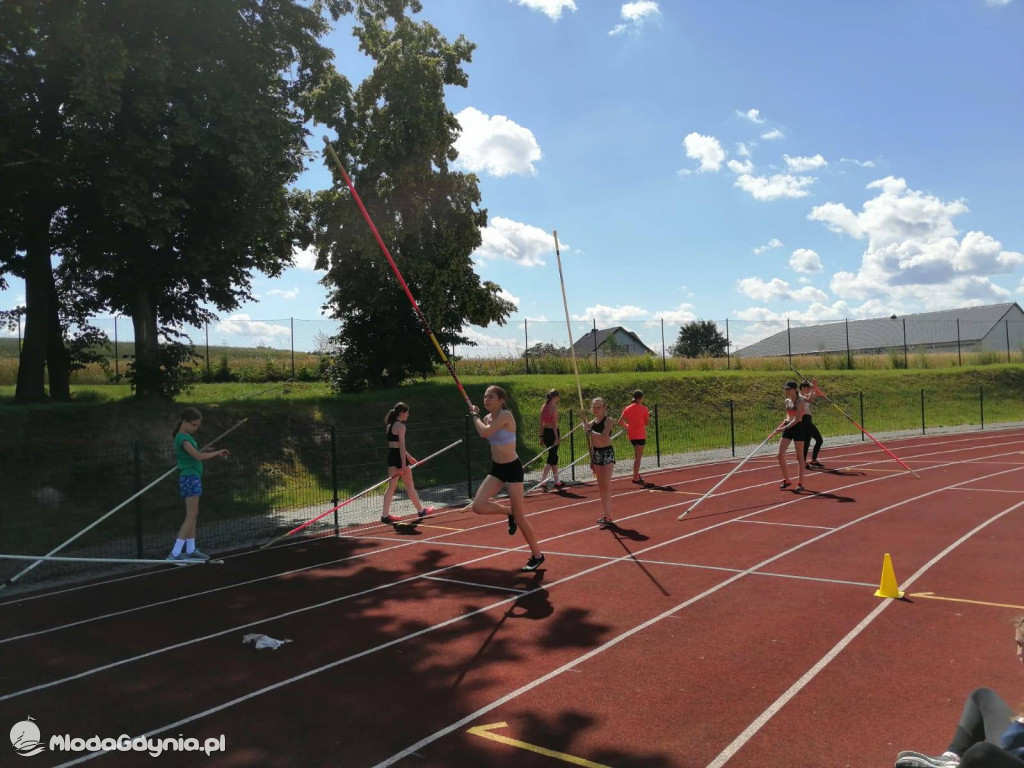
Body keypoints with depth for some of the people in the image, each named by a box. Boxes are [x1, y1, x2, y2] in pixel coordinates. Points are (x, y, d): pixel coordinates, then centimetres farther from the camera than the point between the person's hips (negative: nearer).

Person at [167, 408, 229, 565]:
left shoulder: (187, 436, 14)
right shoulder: (183, 438, -16)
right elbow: (198, 456, -25)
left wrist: (206, 452, 0)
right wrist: (217, 452, -16)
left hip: (193, 477, 10)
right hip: (190, 478, -10)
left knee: (192, 516, 12)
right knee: (191, 516, -10)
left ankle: (191, 550, 17)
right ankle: (175, 553, -11)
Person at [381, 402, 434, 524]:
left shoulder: (389, 426, 14)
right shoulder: (400, 426, -13)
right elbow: (401, 446, -19)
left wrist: (409, 457, 27)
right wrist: (404, 463, -21)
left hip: (391, 456, 8)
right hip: (399, 457, -8)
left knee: (391, 487, 8)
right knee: (409, 486, 6)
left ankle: (385, 514, 3)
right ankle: (421, 510, 20)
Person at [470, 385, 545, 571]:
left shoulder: (505, 415, -19)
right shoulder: (487, 418, 4)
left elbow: (485, 433, -31)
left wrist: (475, 416, -15)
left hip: (512, 468, -7)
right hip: (496, 468, 7)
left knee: (519, 516, -1)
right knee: (478, 506, -8)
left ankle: (537, 555, 16)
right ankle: (509, 514, 19)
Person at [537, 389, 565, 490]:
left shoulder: (544, 407, 10)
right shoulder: (554, 407, -11)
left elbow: (541, 423, 11)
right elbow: (554, 423, -17)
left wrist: (541, 436, 15)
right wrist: (557, 437, -17)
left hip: (545, 432, 8)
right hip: (552, 432, -8)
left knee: (554, 456, 17)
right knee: (552, 457, -3)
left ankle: (557, 481, 25)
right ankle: (543, 481, -12)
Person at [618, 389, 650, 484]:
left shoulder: (627, 408, 4)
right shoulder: (643, 409, -8)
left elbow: (620, 422, 0)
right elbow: (647, 423, -2)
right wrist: (648, 415, 15)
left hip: (631, 435, 5)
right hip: (640, 435, -5)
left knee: (637, 455, 21)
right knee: (638, 456, -4)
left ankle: (636, 474, 21)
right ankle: (635, 478, -6)